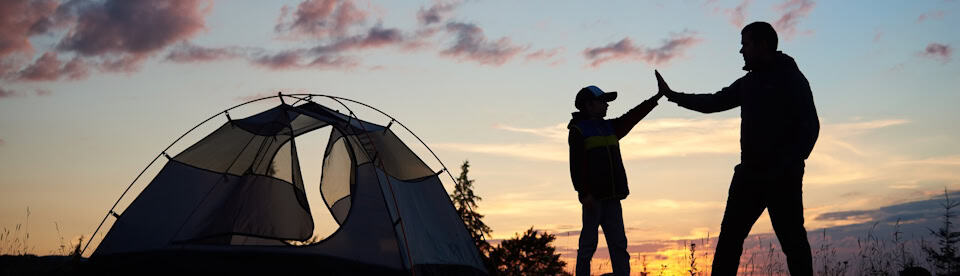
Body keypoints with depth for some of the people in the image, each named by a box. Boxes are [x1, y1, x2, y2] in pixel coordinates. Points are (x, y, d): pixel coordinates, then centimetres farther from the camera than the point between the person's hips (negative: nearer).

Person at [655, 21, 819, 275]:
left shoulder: (791, 78, -4)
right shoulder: (748, 83, 19)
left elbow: (809, 126, -11)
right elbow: (714, 102, 29)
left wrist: (789, 166, -21)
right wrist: (672, 95, 28)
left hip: (782, 177, -7)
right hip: (750, 173, 7)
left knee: (792, 240, -7)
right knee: (730, 235, 4)